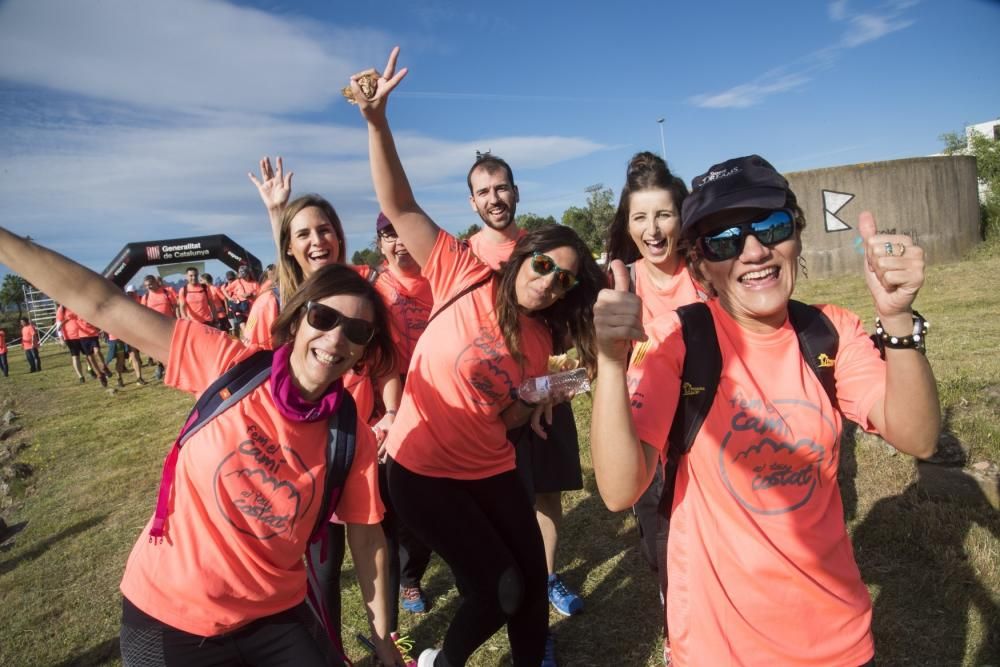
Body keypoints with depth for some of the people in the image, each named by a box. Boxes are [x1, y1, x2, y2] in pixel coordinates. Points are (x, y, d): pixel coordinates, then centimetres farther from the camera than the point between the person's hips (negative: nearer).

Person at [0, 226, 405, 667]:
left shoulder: (353, 439, -12)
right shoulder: (230, 368, -17)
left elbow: (367, 537, -4)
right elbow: (102, 305, -16)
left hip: (275, 619, 1)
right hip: (167, 616, 0)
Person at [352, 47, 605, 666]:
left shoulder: (540, 342, 0)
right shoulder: (468, 279, -13)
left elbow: (505, 418, 7)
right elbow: (400, 207, -18)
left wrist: (539, 400, -13)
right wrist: (377, 118, -28)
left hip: (491, 470, 5)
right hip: (423, 470, -5)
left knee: (532, 577, 13)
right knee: (501, 589, -2)